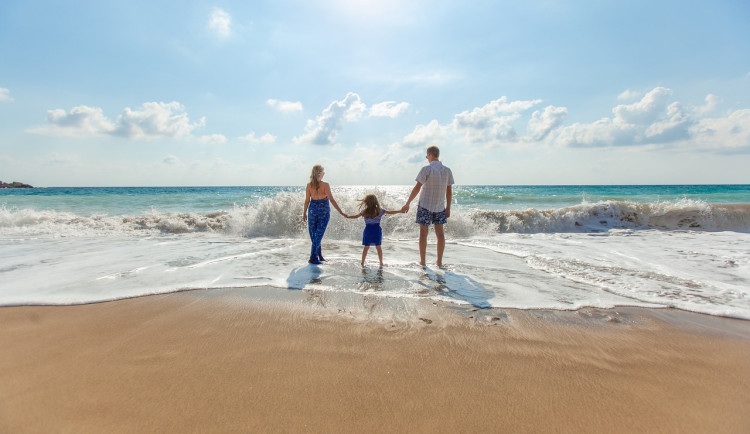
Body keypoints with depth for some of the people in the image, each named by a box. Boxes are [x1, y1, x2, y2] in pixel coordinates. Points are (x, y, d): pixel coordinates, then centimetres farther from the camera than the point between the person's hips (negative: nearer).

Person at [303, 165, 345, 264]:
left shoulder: (309, 185, -4)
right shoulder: (325, 185, -12)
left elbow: (307, 201, 1)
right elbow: (331, 200, -14)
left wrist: (304, 213, 12)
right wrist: (341, 212, -10)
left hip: (313, 210, 3)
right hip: (324, 211, -3)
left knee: (314, 234, 14)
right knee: (318, 234, 2)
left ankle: (319, 255, 23)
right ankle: (313, 257, -2)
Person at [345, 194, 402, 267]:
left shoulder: (364, 212, -4)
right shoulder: (380, 211, -4)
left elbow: (355, 216, 6)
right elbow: (390, 212, 1)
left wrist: (347, 216, 23)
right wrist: (400, 211, 12)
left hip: (368, 230, 0)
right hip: (377, 230, 0)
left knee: (366, 247, 8)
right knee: (378, 247, 7)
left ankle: (362, 263, 14)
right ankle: (381, 263, 12)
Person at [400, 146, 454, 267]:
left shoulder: (426, 169, -11)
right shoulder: (447, 170, 4)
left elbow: (417, 188, -14)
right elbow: (449, 191, 6)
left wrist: (407, 204, -8)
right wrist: (448, 208, 14)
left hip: (425, 205, -4)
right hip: (440, 206, 4)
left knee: (423, 233, 4)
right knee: (440, 233, 10)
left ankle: (422, 261, 8)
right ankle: (439, 262, 13)